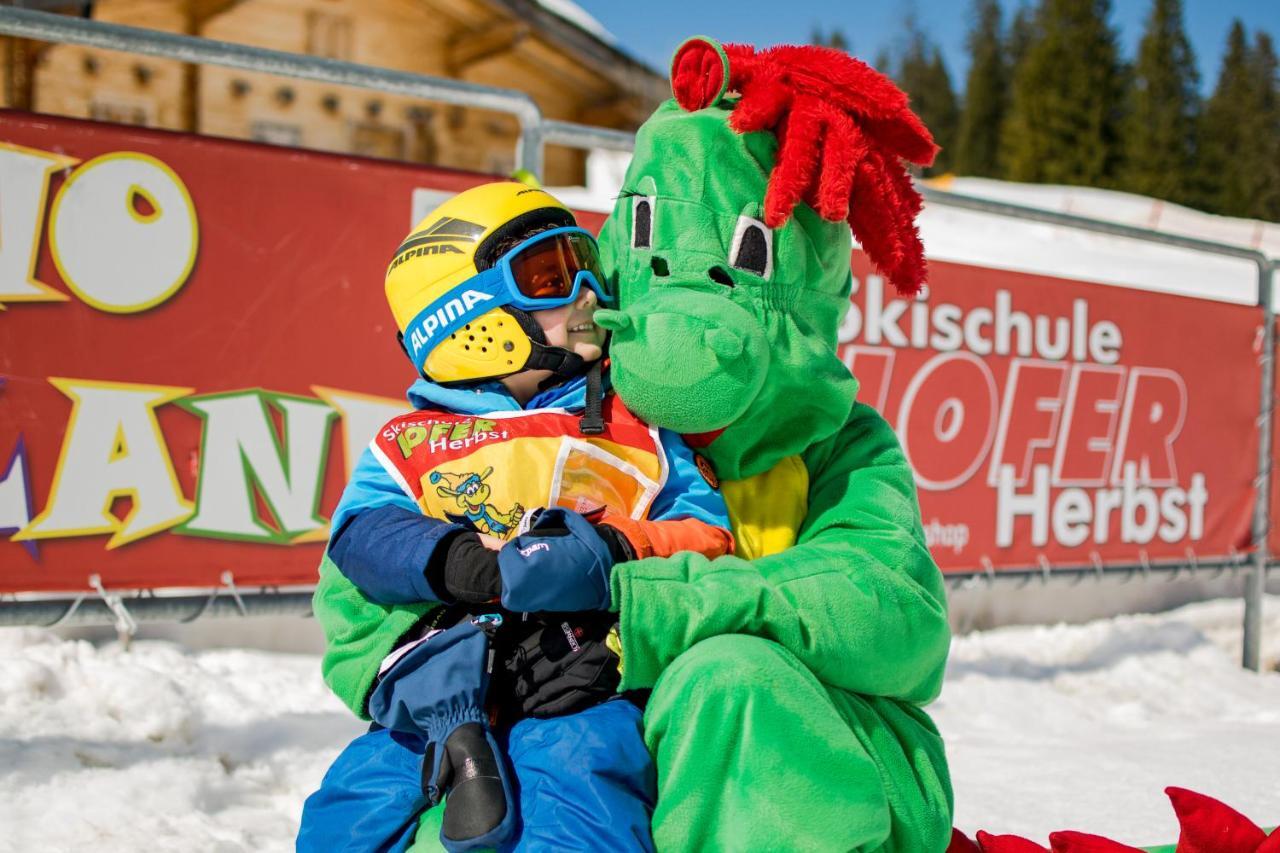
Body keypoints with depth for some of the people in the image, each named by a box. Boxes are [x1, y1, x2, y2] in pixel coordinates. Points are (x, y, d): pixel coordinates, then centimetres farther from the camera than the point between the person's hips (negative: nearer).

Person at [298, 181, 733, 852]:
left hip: (591, 673, -1)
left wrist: (614, 551, -11)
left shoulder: (633, 425, 19)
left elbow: (707, 535, 10)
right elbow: (362, 534, 1)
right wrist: (476, 567, -18)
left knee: (580, 757, -32)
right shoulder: (410, 443, 19)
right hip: (441, 683, 2)